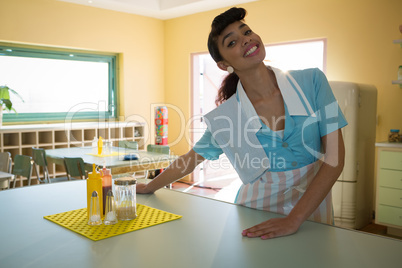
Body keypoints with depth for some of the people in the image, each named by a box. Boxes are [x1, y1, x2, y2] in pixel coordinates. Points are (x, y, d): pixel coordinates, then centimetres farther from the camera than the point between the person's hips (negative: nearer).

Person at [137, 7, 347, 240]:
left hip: (312, 207, 0)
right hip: (256, 209, 1)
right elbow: (191, 158, 6)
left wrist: (294, 219, -20)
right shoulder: (225, 117, -9)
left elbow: (334, 157, -12)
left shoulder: (311, 81, -10)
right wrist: (150, 187, 14)